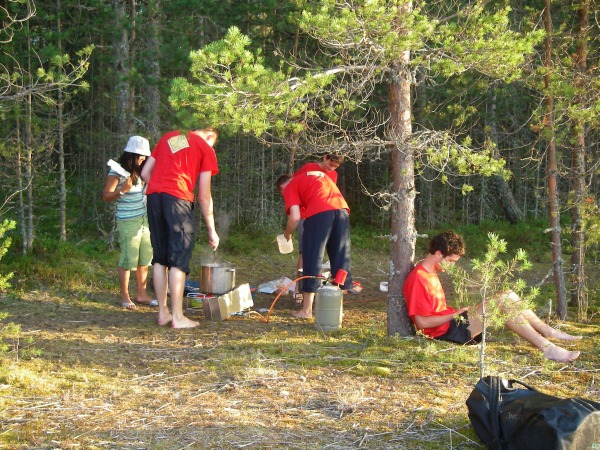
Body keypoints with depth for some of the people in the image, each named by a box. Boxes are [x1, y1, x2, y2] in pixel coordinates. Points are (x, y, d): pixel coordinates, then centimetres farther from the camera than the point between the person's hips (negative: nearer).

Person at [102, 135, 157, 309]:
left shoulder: (139, 172, 13)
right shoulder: (117, 172, -8)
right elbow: (106, 196, -12)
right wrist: (122, 190, -26)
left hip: (144, 220, 7)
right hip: (128, 222, -7)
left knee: (145, 259, 8)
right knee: (128, 259, -4)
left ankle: (142, 294, 16)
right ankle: (124, 297, 5)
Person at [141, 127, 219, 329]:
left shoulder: (169, 137, 23)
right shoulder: (205, 149, 9)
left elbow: (145, 173, 18)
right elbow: (204, 196, 5)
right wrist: (211, 230, 10)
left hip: (153, 196, 5)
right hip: (178, 199, -5)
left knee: (160, 257, 12)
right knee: (179, 258, -2)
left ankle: (163, 312, 14)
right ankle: (177, 317, -4)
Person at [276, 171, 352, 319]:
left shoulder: (290, 188, 16)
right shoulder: (319, 175, 35)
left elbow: (295, 218, 4)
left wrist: (287, 234, 21)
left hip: (319, 213, -5)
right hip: (342, 209, 5)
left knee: (312, 259, 5)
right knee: (340, 258, 14)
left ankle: (306, 310, 8)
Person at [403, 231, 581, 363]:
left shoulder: (430, 273, 17)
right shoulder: (418, 279, -16)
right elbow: (422, 322, -22)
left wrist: (456, 313, 5)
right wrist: (456, 314, -13)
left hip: (451, 321, 11)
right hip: (446, 331, -11)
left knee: (508, 296, 2)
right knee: (502, 301, -21)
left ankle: (550, 332, 1)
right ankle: (548, 348, -24)